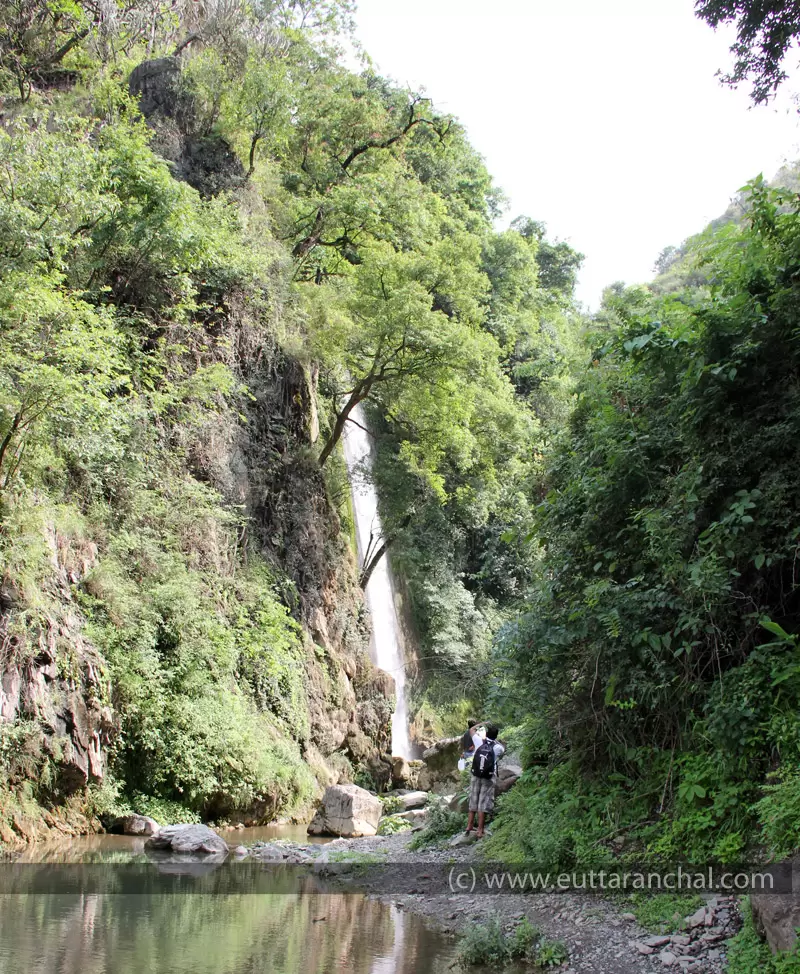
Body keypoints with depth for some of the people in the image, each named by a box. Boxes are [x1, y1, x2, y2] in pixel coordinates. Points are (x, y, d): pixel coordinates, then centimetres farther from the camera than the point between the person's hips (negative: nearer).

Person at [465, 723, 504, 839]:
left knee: (473, 802, 12)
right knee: (483, 804, -1)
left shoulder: (479, 743, -4)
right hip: (489, 779, -2)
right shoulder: (497, 748, -8)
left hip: (476, 777, 2)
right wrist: (496, 741, 22)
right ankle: (480, 831, -2)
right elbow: (503, 750, 17)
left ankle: (469, 827, 13)